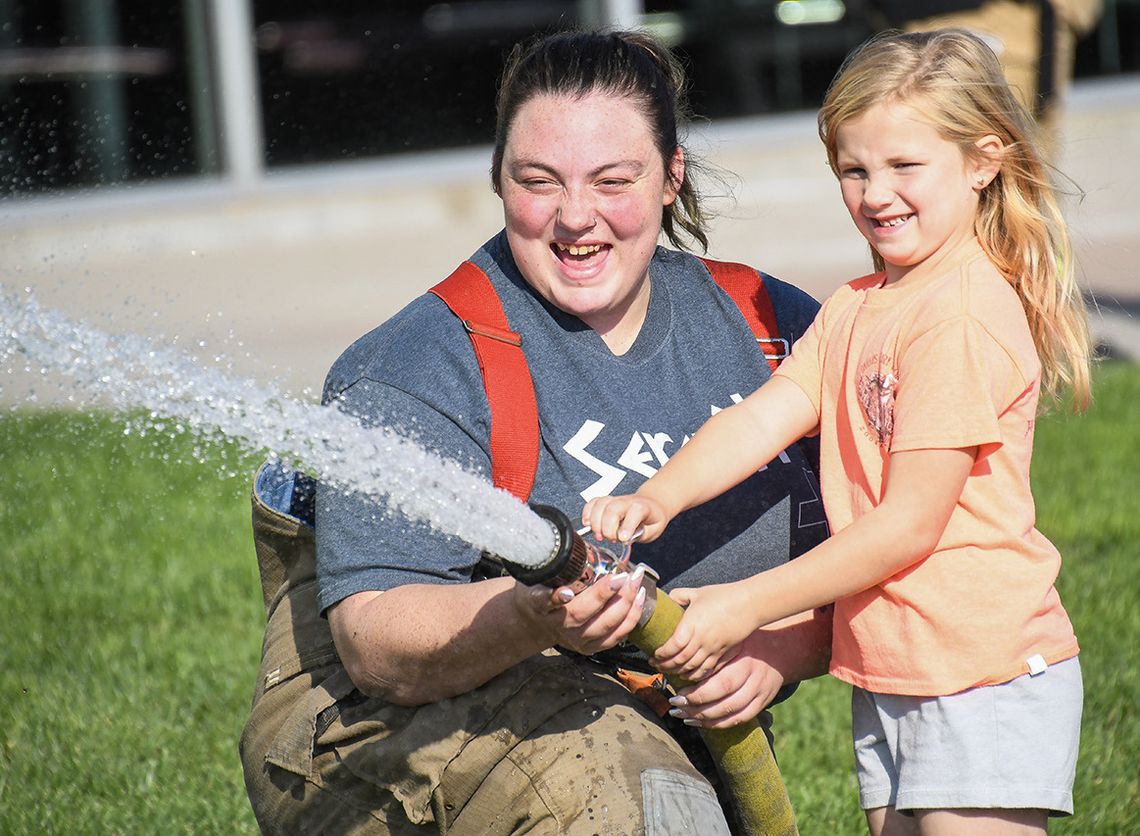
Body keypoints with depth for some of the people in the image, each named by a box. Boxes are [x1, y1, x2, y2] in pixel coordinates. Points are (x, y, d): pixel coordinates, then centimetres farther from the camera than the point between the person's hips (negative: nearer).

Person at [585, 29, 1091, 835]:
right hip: (888, 674, 9)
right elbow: (765, 415, 0)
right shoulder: (855, 309, 12)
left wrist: (747, 606, -18)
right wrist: (659, 499, -18)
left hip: (982, 681, -9)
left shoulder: (964, 317, -17)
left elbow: (909, 524, -19)